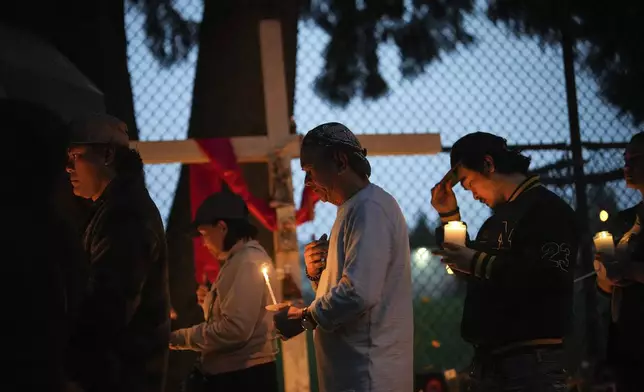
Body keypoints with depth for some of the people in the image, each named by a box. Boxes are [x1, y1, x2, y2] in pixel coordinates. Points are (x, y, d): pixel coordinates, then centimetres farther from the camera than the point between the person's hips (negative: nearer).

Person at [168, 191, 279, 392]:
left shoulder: (247, 261, -15)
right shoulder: (240, 259, 17)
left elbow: (235, 329, -24)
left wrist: (178, 338, -16)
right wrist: (211, 302, 8)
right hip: (233, 374, 10)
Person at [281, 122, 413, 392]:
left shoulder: (369, 208, -14)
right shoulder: (353, 210, 18)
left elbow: (359, 293, -24)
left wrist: (305, 317, -10)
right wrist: (317, 273, 2)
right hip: (353, 370, 10)